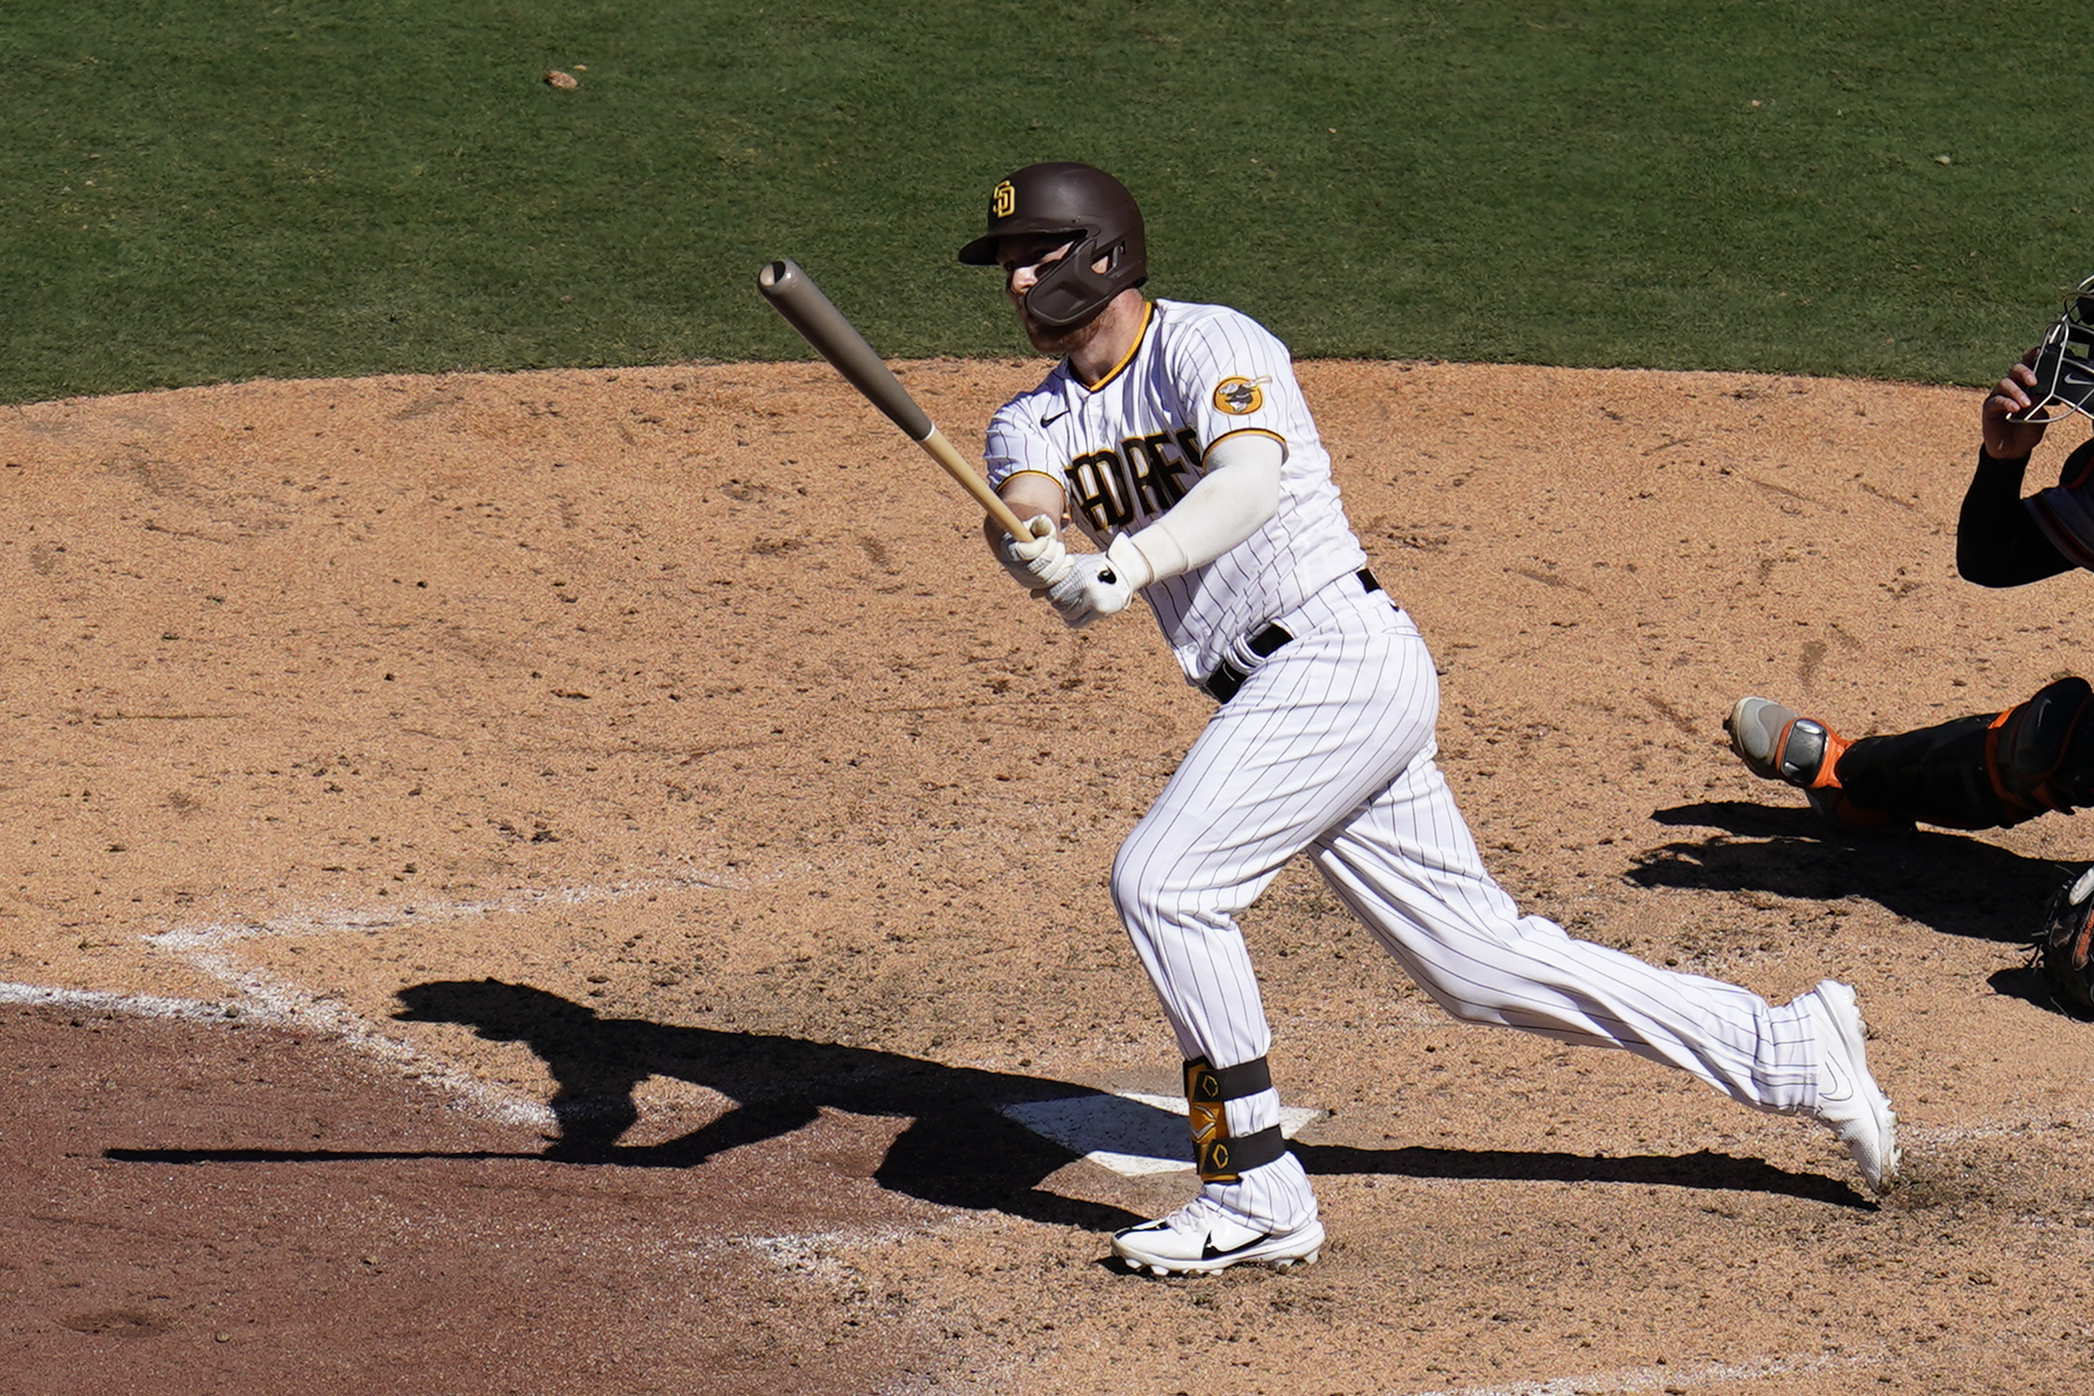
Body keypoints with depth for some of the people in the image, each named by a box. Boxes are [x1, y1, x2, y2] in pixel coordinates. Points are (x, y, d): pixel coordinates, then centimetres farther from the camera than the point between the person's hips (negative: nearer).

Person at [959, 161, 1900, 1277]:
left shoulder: (1207, 346, -7)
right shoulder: (1036, 419, 13)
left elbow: (1249, 477, -27)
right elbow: (1023, 508, -9)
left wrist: (1131, 564, -44)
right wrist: (1032, 547, -34)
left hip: (1341, 652, -8)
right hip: (1281, 700, 8)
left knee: (1163, 881, -18)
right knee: (1478, 961, 8)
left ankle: (1257, 1194, -10)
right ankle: (1791, 1052, 16)